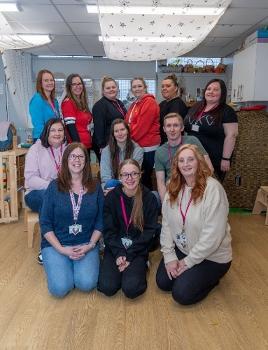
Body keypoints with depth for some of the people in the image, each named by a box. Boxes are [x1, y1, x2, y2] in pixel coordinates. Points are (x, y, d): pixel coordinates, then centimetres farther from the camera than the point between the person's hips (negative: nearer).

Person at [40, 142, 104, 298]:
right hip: (56, 245, 0)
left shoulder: (95, 188, 2)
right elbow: (45, 223, -4)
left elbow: (100, 221, 3)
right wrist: (61, 249, -13)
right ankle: (63, 263, 12)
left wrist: (90, 245, -10)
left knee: (86, 284, -20)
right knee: (60, 288, -19)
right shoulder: (54, 186, -3)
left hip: (86, 245, 1)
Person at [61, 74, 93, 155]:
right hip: (77, 145, -8)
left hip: (87, 145, 8)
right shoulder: (68, 102, -8)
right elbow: (70, 126, -15)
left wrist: (90, 142, 15)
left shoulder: (82, 103, 16)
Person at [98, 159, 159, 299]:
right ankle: (123, 267, 13)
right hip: (115, 248, 2)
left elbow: (149, 231, -6)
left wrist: (129, 256, -12)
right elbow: (109, 230, -2)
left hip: (138, 250, -1)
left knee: (131, 289, -21)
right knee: (107, 287, -17)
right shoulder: (111, 197, -3)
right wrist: (119, 254, -15)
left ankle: (140, 266, 10)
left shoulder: (149, 198, -7)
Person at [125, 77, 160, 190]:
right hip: (136, 147, 9)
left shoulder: (149, 102, -11)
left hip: (147, 148, -9)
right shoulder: (134, 105, 17)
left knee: (144, 178, -2)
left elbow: (141, 126, -18)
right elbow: (129, 124, 20)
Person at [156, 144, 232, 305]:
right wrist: (169, 256, -9)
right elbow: (166, 224, -2)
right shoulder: (174, 189, -3)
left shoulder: (213, 188, -23)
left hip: (211, 256, -5)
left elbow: (213, 234, -24)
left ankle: (211, 277, 15)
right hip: (181, 250, 6)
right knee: (163, 282, 0)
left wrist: (188, 261, -17)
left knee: (182, 294, -11)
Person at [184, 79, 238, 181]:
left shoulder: (227, 111, -8)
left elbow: (231, 136, -13)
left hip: (214, 160, -5)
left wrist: (226, 158, -17)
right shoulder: (195, 107, 10)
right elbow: (186, 127, 19)